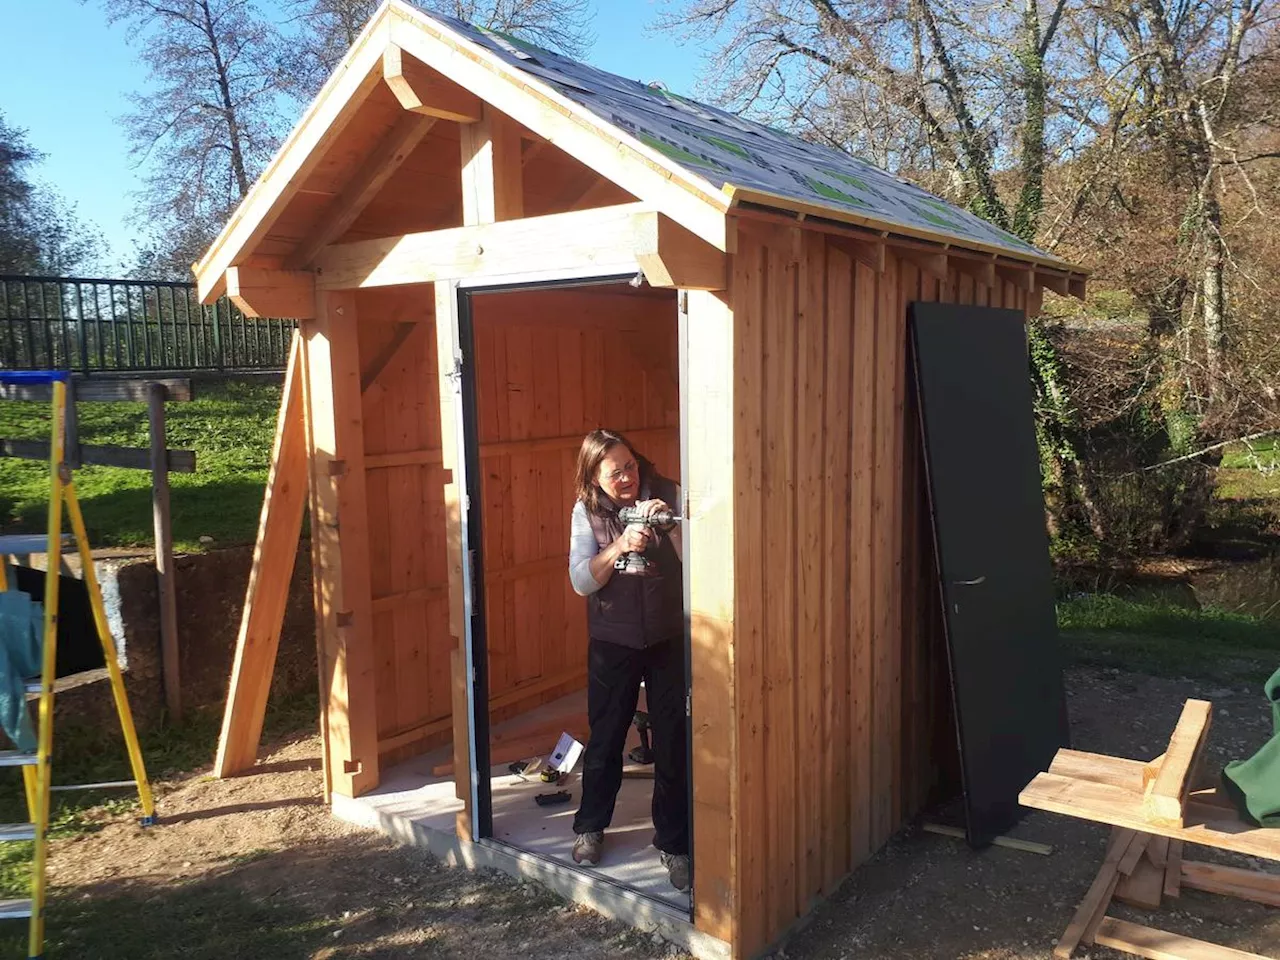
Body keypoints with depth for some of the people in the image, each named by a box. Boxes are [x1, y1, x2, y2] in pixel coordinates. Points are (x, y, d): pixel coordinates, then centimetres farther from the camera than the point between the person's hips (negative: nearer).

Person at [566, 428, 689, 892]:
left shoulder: (667, 495, -8)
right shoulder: (587, 511, -4)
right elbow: (582, 581, -11)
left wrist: (671, 524, -28)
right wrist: (620, 547, -26)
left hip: (669, 639, -1)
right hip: (612, 642, 1)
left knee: (673, 742, 5)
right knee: (605, 737, 13)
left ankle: (674, 843, 21)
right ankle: (590, 826, 35)